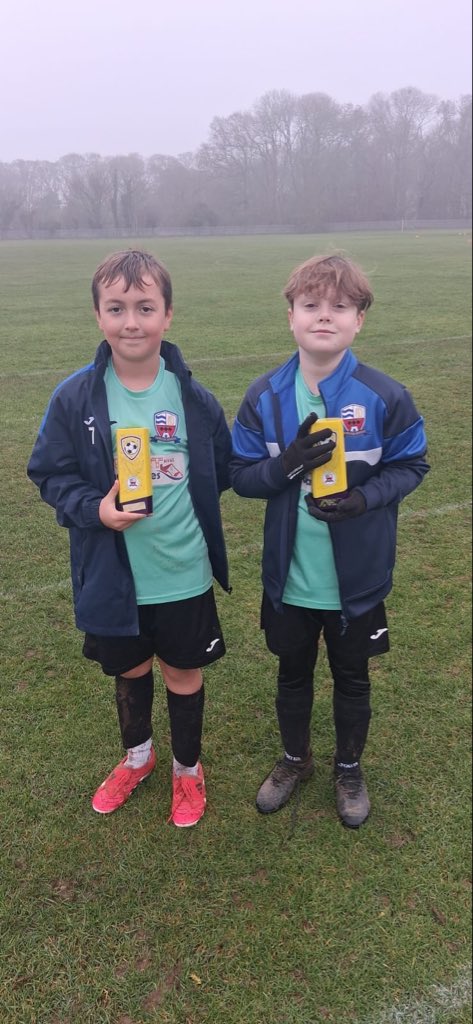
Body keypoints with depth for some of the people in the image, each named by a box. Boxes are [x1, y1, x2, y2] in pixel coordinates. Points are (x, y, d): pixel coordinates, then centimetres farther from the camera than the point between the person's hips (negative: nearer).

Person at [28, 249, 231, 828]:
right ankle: (137, 756, 51)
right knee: (130, 671, 21)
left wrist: (183, 503, -7)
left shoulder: (193, 397, -8)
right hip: (112, 577, 1)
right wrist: (94, 509, -18)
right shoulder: (75, 398, -10)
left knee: (182, 674, 16)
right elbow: (50, 474, -3)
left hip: (184, 574, 0)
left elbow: (220, 473, 6)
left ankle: (188, 769, 43)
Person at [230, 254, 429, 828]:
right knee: (293, 674, 21)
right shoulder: (265, 397, -7)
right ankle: (295, 759, 48)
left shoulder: (385, 397, -13)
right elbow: (241, 475, -4)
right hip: (288, 578, 2)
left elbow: (410, 466, -3)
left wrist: (364, 498, -23)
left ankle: (349, 768, 45)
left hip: (357, 579, -1)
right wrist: (287, 464, -25)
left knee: (351, 678, 19)